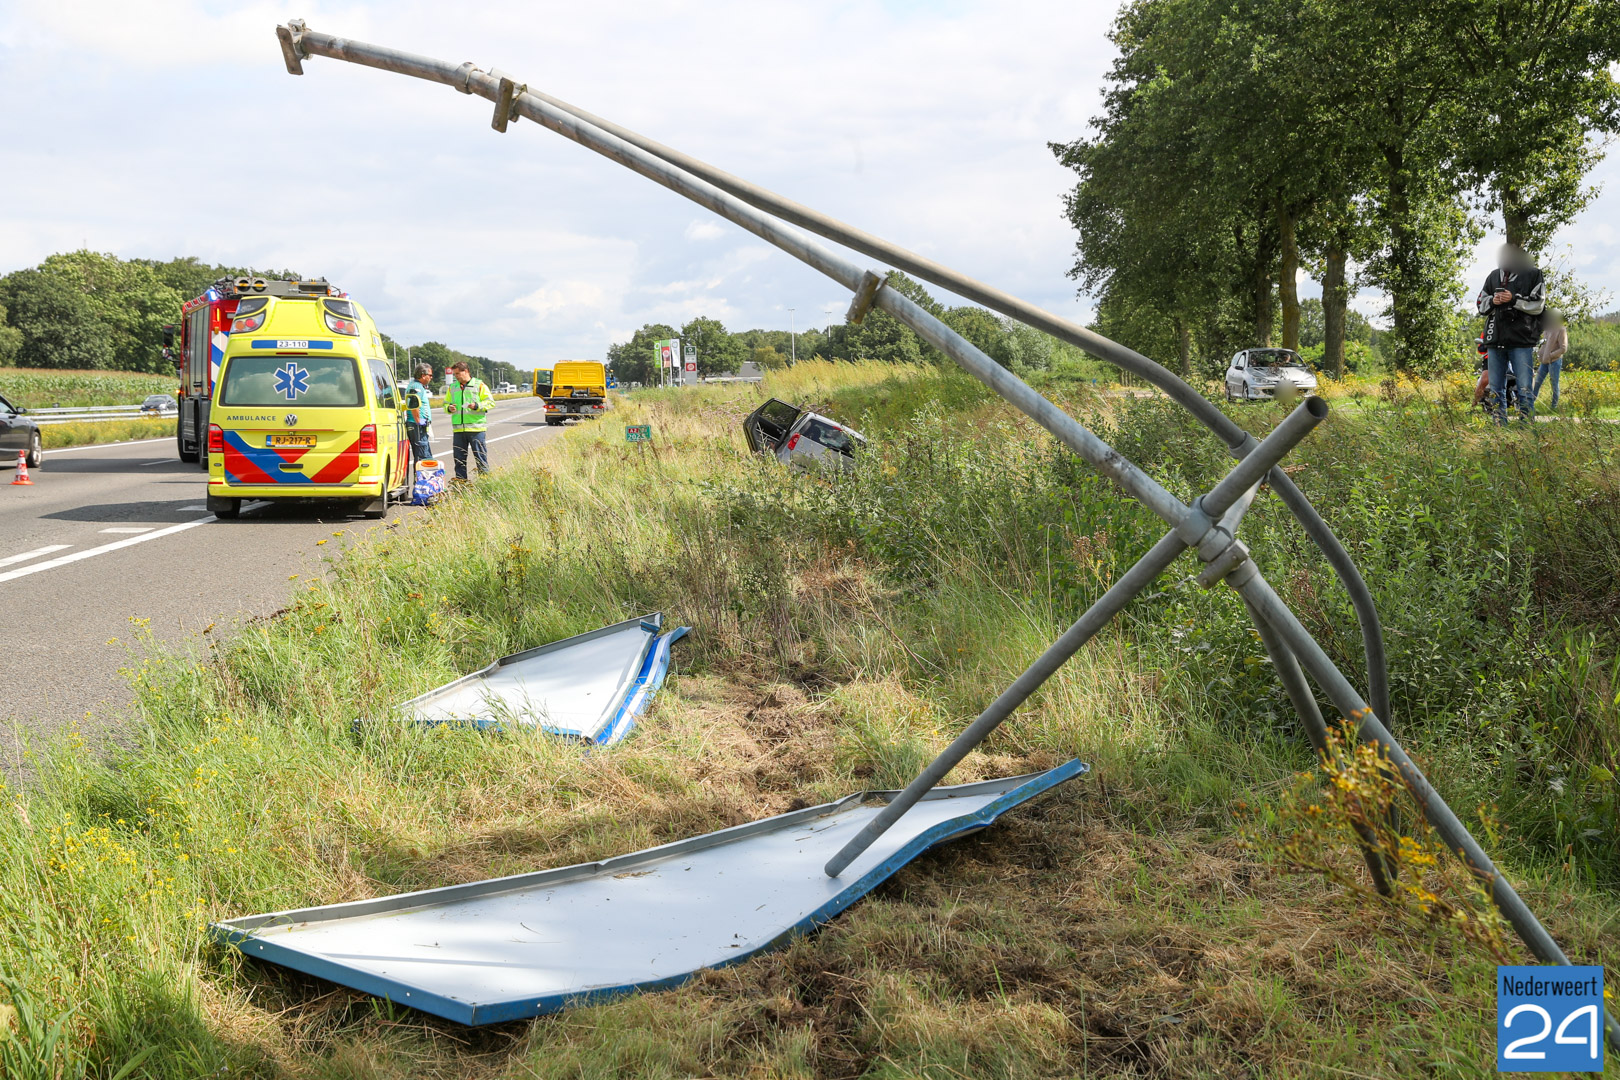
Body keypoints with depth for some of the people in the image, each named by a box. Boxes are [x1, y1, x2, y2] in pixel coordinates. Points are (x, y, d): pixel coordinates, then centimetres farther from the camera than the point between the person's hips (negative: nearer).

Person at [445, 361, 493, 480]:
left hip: (476, 427, -4)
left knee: (480, 457, -2)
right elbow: (446, 403, 22)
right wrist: (449, 408, -1)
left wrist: (477, 406, -17)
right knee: (459, 459, 7)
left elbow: (490, 402, -2)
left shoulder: (479, 385, 1)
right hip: (458, 429, 4)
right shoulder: (452, 387, 15)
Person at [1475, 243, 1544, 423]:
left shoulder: (1532, 274, 1)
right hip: (1495, 340, 5)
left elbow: (1538, 306, -4)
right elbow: (1480, 305, 17)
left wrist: (1514, 299, -15)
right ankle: (1499, 426, 16)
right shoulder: (1493, 276, 14)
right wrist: (1492, 301, -3)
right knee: (1496, 389, 9)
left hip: (1521, 340, -5)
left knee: (1524, 388, -5)